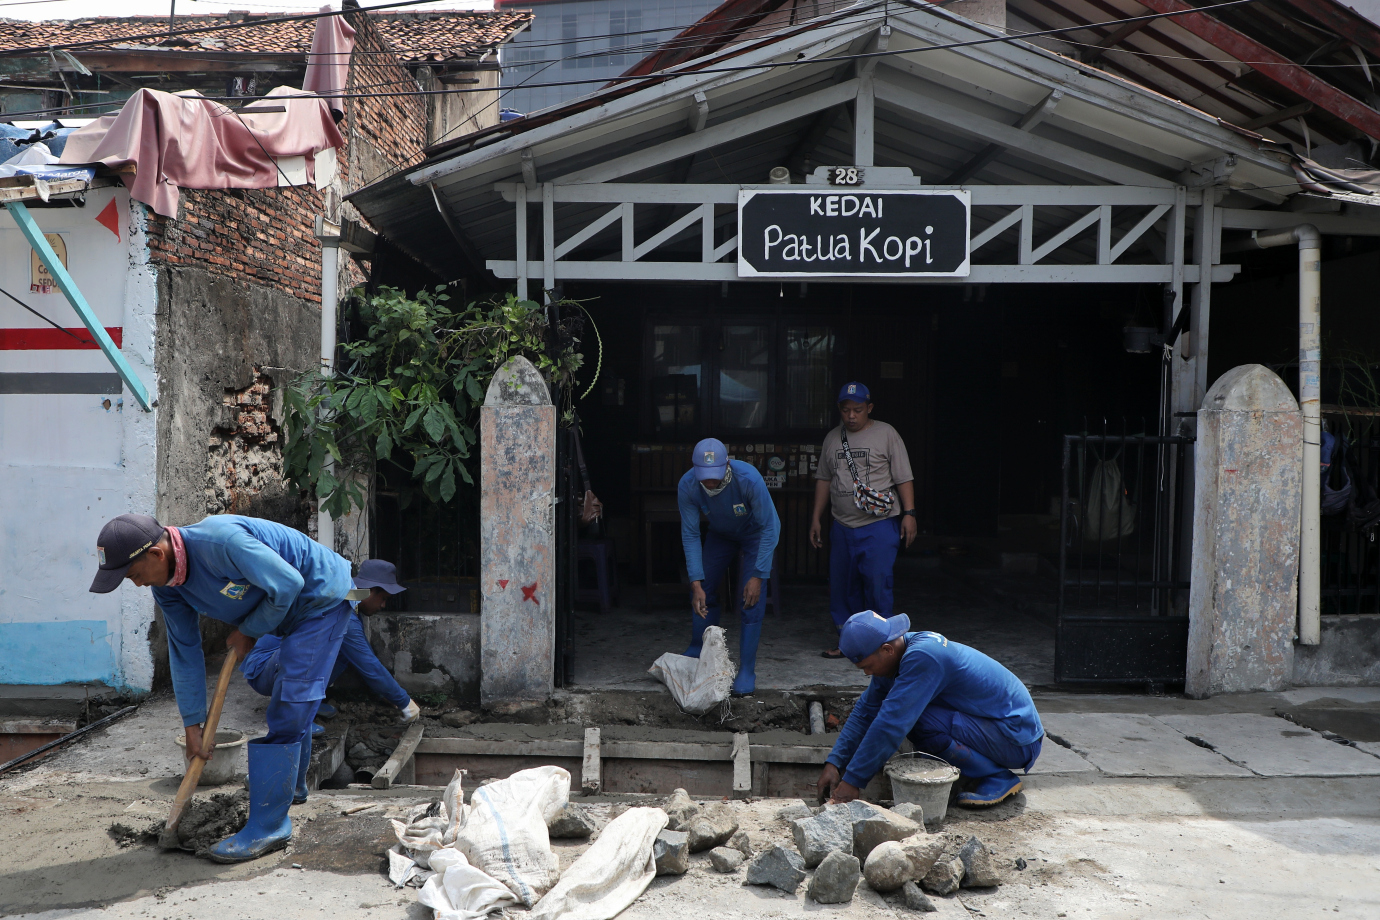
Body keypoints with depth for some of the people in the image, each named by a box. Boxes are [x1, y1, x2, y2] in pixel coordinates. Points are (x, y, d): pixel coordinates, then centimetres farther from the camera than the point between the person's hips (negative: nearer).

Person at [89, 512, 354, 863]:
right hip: (294, 612, 9)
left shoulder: (220, 541, -34)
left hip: (322, 599, -9)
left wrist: (248, 631, -14)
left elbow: (287, 584, -30)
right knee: (290, 704, 23)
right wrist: (193, 726, 5)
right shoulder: (166, 587, -5)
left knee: (289, 708, -12)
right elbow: (185, 653, 3)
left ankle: (269, 825, -6)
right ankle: (291, 786, 45)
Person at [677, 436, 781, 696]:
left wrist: (758, 576, -30)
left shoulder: (748, 478, -39)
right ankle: (698, 651, 29)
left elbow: (768, 528, -28)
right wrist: (696, 584, -25)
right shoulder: (687, 486, -29)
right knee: (703, 591, 5)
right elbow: (690, 535, -19)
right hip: (720, 534, 4)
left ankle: (747, 671, -4)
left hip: (755, 535, -3)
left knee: (752, 599, -13)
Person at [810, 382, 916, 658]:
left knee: (877, 583, -8)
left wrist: (909, 513, -10)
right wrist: (816, 518, 15)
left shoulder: (886, 434, -1)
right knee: (841, 585, 8)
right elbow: (824, 480, 17)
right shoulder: (832, 438, 13)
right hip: (842, 526, 5)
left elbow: (904, 478, -3)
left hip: (880, 525, -5)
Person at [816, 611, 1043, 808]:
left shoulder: (922, 657, -28)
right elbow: (865, 711, 4)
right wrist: (833, 764, -5)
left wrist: (852, 781, -25)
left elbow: (890, 724, -30)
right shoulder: (898, 653, 0)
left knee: (918, 721, -25)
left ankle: (999, 779, -8)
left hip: (1018, 741, -9)